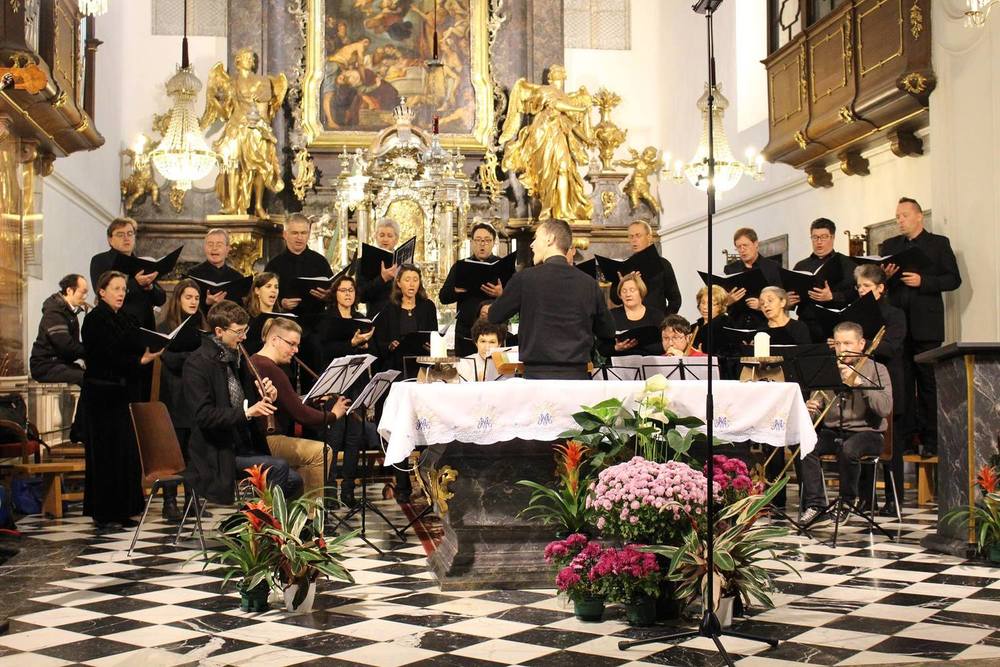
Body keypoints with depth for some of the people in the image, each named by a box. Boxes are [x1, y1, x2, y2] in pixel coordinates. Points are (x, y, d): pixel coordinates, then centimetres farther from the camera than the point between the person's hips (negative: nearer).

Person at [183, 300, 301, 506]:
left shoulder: (235, 358, 13)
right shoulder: (197, 364, -12)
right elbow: (203, 415, -21)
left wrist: (264, 398, 0)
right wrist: (246, 411, -29)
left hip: (244, 448, 8)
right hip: (217, 456, -8)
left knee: (294, 481, -7)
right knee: (279, 467, -24)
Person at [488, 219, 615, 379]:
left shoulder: (525, 278, -3)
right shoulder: (590, 283, 6)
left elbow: (494, 316, 9)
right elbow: (608, 332, 15)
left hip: (538, 374, -3)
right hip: (578, 375, 3)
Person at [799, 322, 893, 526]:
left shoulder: (876, 369, 0)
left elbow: (885, 408, -16)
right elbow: (819, 401, 17)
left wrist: (858, 381, -24)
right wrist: (812, 407, -8)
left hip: (866, 432, -4)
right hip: (831, 431, 4)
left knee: (848, 449, -37)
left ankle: (847, 501, -11)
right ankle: (815, 504, -18)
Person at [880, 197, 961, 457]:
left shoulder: (939, 243, 5)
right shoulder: (890, 246, 16)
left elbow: (954, 279, -2)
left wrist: (923, 281, -14)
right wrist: (885, 276, -8)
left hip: (926, 324, -3)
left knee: (927, 382, -1)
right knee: (902, 382, 4)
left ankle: (930, 440, 3)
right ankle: (907, 436, 9)